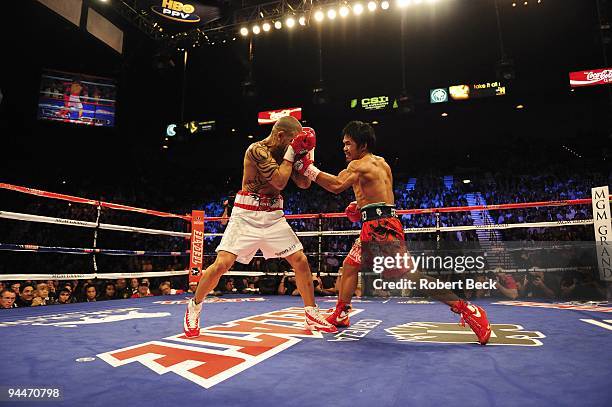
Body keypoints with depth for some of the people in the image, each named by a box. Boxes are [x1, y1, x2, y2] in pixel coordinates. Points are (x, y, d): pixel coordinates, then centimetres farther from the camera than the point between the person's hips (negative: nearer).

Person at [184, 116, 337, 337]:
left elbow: (304, 183, 9)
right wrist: (291, 152, -15)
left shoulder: (284, 153, 8)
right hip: (247, 215, -6)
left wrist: (305, 153, 0)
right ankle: (194, 307, 14)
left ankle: (312, 315, 13)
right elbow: (279, 182, -21)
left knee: (301, 261, -1)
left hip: (273, 216, 6)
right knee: (222, 263, -12)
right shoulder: (257, 150, -14)